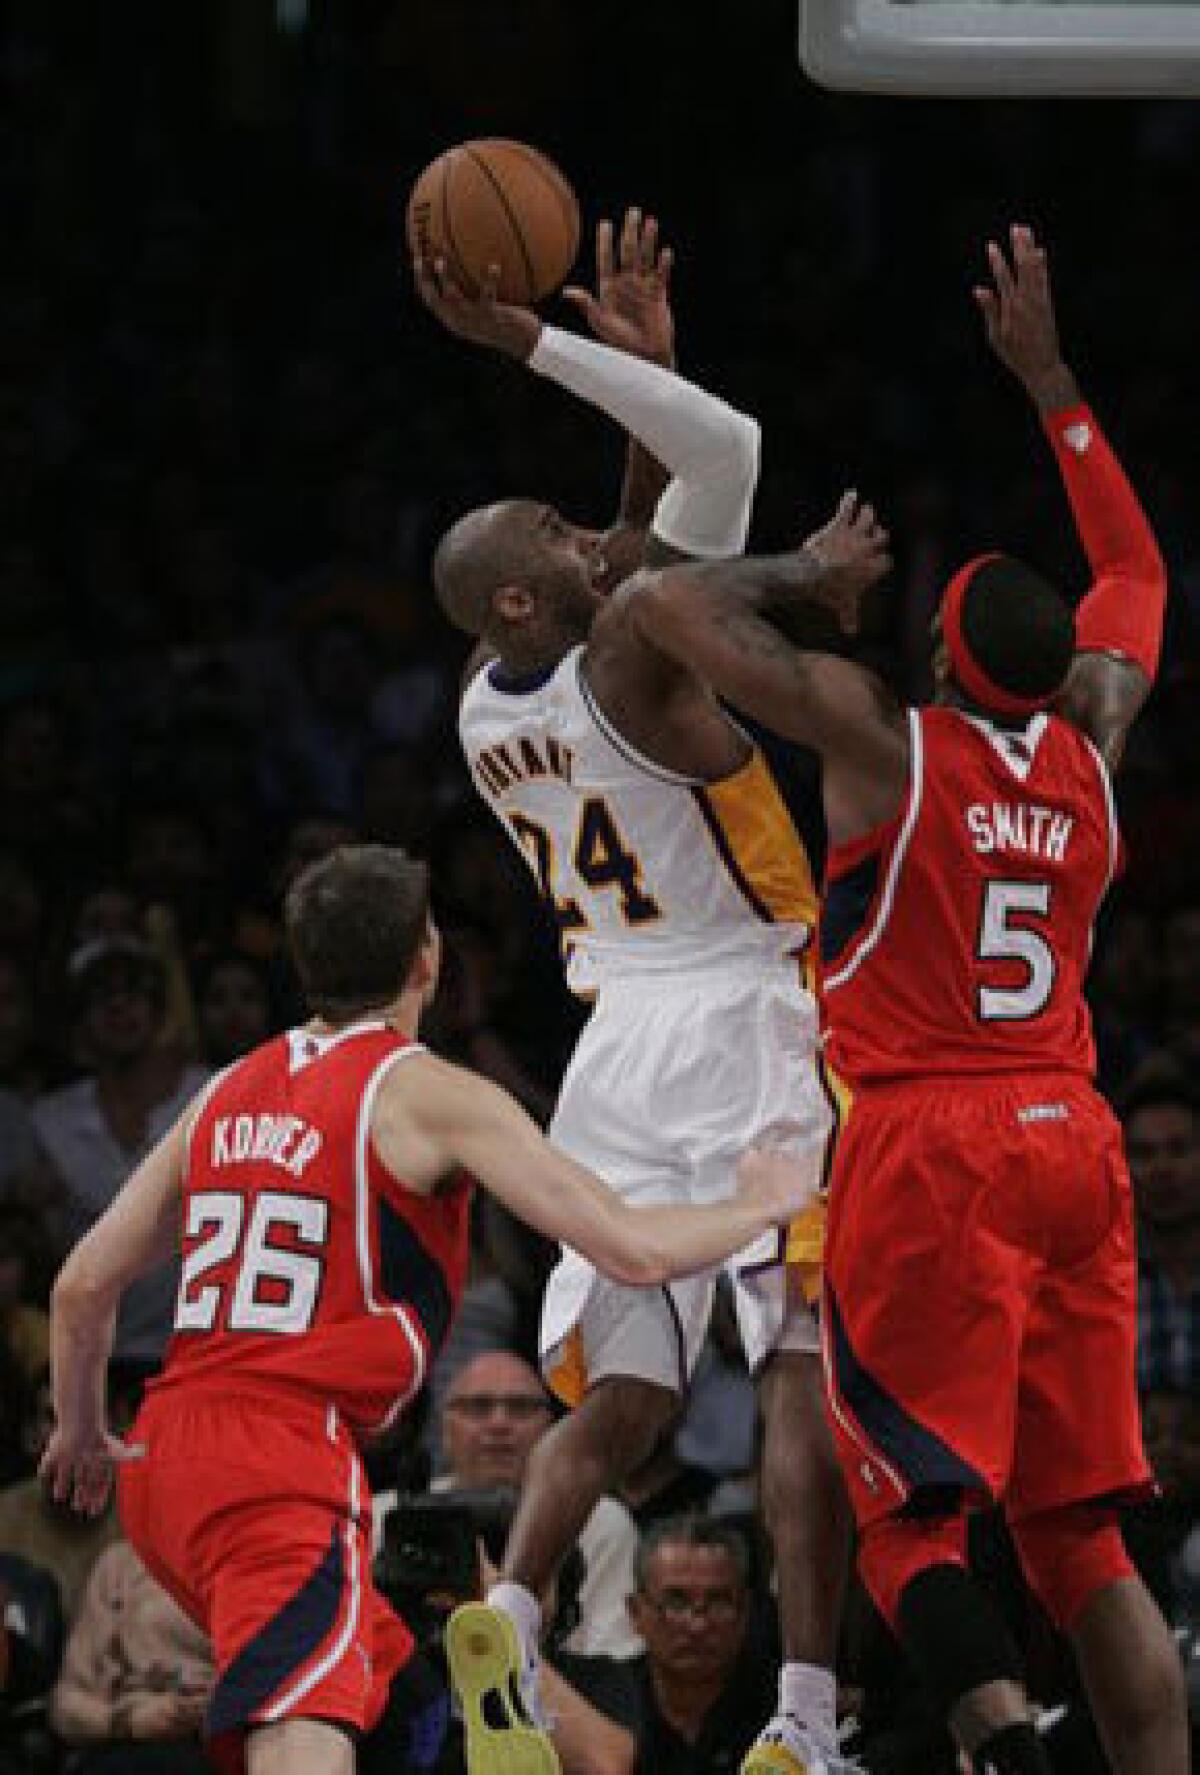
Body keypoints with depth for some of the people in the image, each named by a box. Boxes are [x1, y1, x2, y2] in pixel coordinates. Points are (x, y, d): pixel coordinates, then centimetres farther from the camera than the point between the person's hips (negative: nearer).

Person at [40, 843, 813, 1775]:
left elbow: (83, 1285, 17)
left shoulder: (231, 1092, 16)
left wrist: (83, 1432, 35)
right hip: (284, 1472, -8)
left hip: (164, 1462, 8)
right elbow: (635, 1250, -6)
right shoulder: (431, 1094, -4)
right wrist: (763, 1205, 13)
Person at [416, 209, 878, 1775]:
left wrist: (640, 360, 20)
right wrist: (530, 345, -17)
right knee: (803, 1373, -8)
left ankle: (508, 1614, -20)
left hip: (618, 1044, 7)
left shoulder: (486, 707, 10)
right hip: (750, 1026, -7)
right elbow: (727, 453, -17)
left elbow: (645, 543, 25)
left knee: (615, 1401, 7)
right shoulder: (625, 658, -12)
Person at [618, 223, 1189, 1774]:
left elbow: (667, 605, -8)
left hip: (922, 1144, -5)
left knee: (910, 1516, -6)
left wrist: (812, 573, 9)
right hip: (1070, 1139, 5)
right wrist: (1046, 382, 31)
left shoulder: (884, 741, -7)